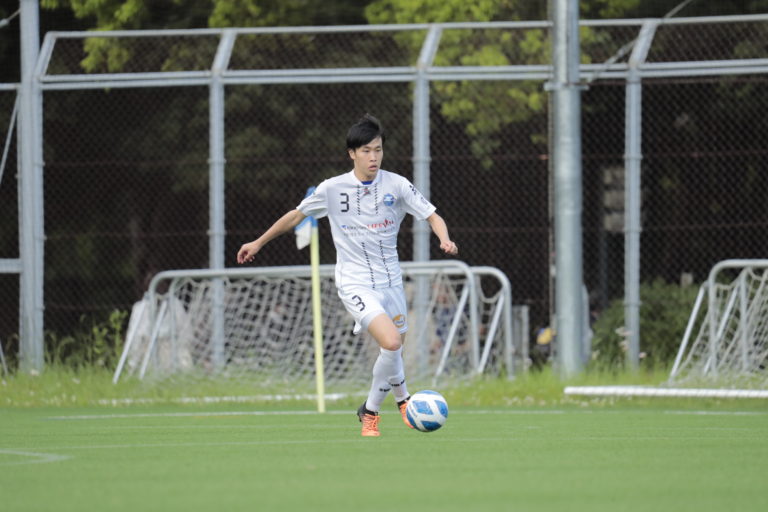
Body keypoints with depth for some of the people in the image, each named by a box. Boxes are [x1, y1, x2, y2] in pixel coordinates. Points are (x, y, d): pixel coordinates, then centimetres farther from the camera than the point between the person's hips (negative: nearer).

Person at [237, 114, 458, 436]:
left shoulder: (396, 185, -3)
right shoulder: (332, 189, -5)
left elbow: (433, 217, -1)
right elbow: (296, 216, 10)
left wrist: (445, 240, -23)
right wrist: (258, 243, 16)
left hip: (390, 280, 3)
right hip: (355, 284, -3)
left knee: (394, 349, 10)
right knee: (391, 343, -23)